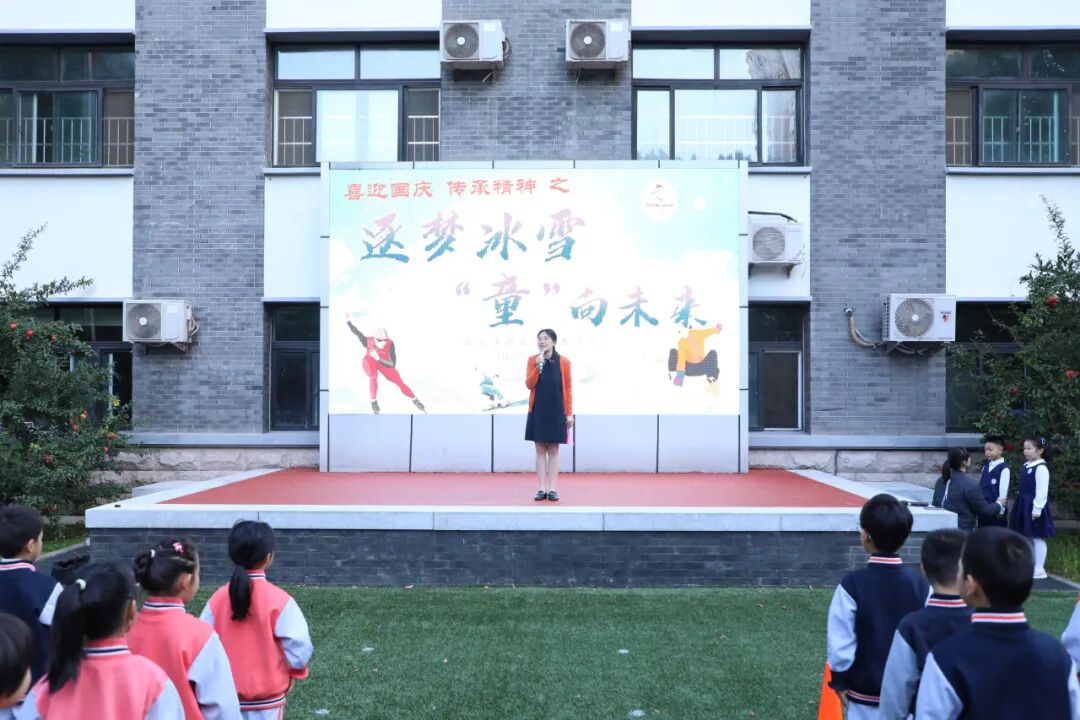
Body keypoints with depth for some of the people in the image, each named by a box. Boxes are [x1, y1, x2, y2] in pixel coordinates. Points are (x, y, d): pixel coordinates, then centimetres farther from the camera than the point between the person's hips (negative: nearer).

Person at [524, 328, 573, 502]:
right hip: (537, 411, 1)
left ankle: (552, 489, 9)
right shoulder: (532, 360, 2)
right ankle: (542, 489, 8)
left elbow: (567, 389, 1)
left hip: (556, 412, -1)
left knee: (553, 451, 4)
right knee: (540, 450, 4)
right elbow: (529, 385, -6)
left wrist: (569, 413, -2)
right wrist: (538, 367, -18)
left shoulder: (563, 361, -1)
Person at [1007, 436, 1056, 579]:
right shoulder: (1026, 466, 11)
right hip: (1024, 505, 9)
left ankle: (1039, 569, 6)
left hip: (1034, 507, -9)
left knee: (1037, 538, -1)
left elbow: (1042, 491, -20)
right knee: (1026, 538, 14)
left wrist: (1037, 509, -21)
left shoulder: (1041, 468, -17)